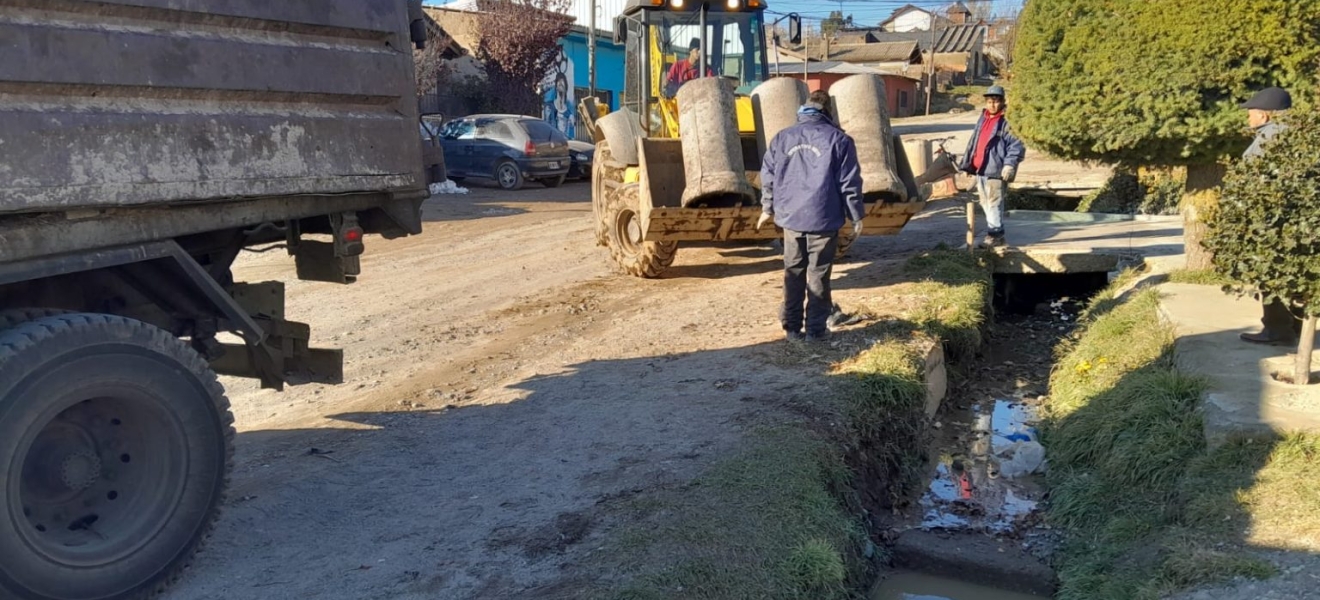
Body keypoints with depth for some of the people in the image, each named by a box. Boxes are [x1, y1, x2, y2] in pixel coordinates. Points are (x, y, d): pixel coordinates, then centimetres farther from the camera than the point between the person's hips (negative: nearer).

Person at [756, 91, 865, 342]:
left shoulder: (782, 137, 5)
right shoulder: (839, 139, -4)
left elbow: (768, 176, 10)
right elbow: (850, 183, -5)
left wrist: (768, 208, 23)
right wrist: (856, 216, 4)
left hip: (790, 217, 3)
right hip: (823, 218, -3)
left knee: (793, 272, 13)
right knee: (818, 274, 5)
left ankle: (792, 326, 17)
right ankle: (815, 328, 8)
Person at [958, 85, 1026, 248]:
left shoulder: (1006, 122, -8)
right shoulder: (982, 120, 16)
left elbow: (1017, 145, -12)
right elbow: (973, 143, 21)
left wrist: (1010, 164, -23)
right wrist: (966, 164, 19)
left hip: (995, 170, -8)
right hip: (980, 169, 8)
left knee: (994, 203, -7)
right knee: (985, 203, 13)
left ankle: (995, 235, -2)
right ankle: (994, 233, 23)